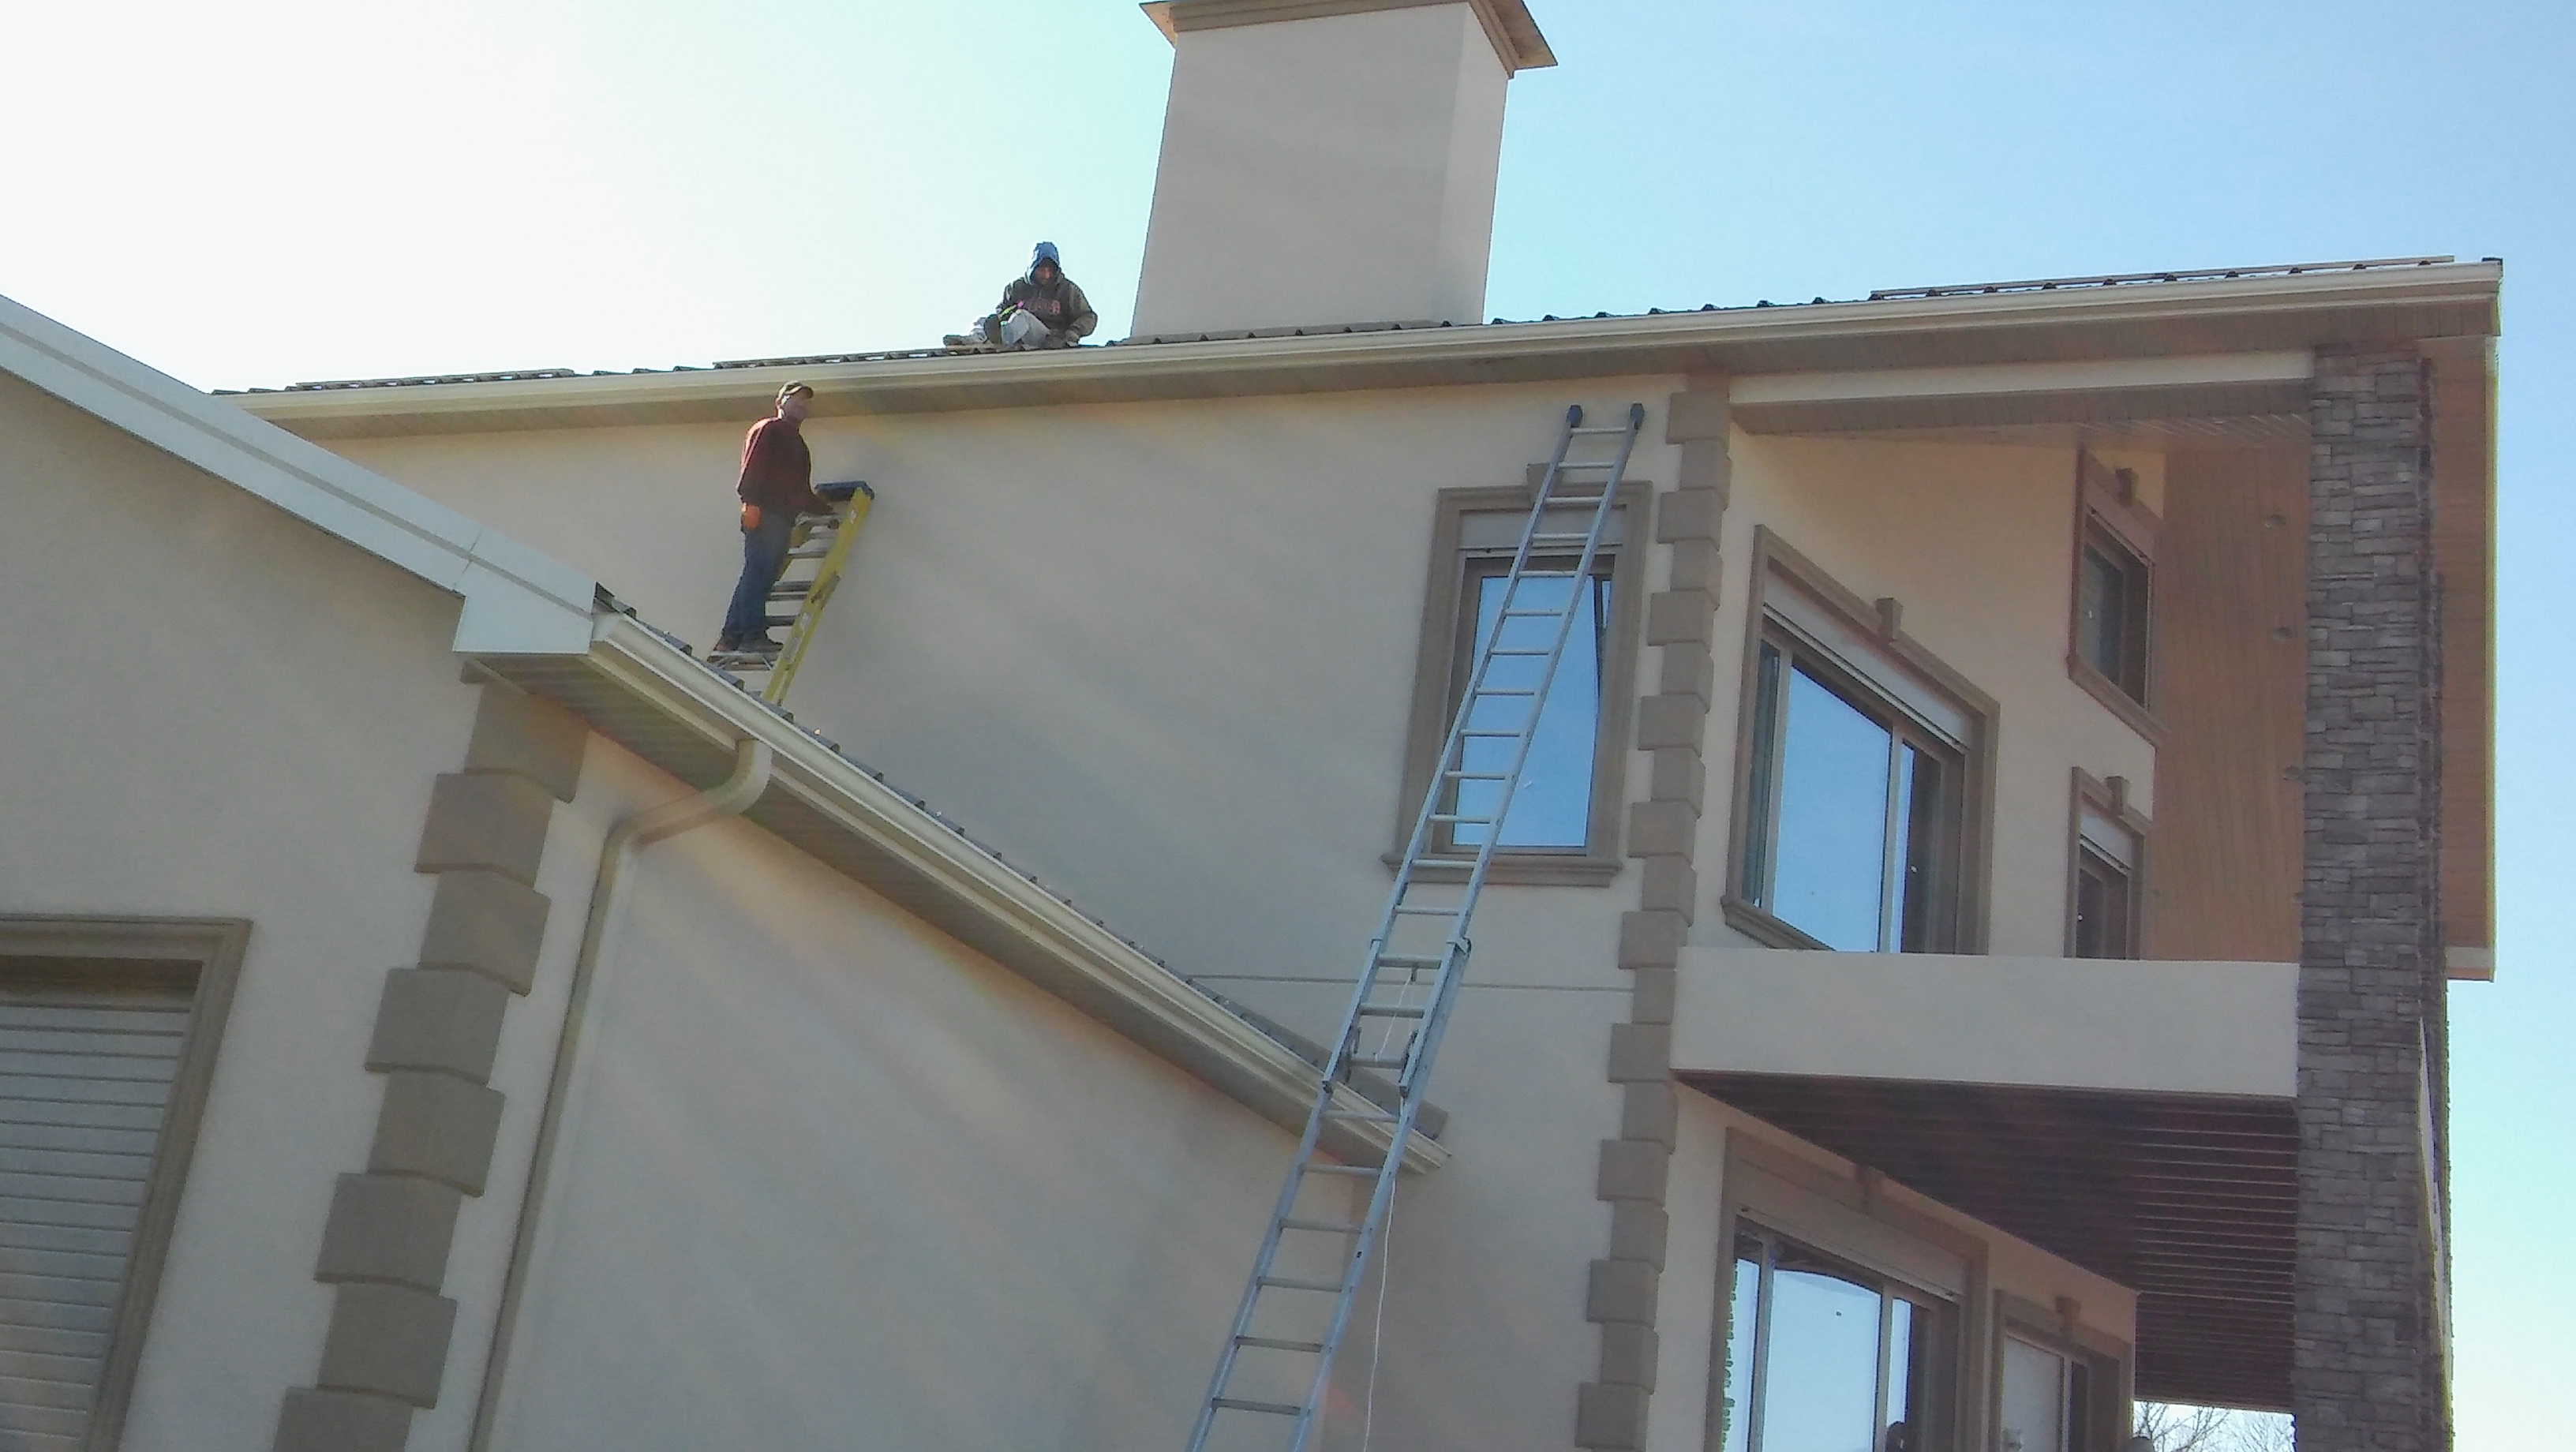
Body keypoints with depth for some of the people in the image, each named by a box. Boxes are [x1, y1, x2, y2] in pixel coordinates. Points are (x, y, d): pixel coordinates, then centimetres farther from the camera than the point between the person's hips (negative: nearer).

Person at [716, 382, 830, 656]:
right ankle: (754, 634, -22)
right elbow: (753, 465, -10)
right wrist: (751, 502, -22)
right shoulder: (768, 429, 4)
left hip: (783, 519, 9)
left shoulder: (797, 443, 31)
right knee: (759, 572, -15)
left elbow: (803, 494, 31)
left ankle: (731, 637, 2)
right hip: (764, 514, -9)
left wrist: (829, 510, 26)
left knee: (762, 578, 3)